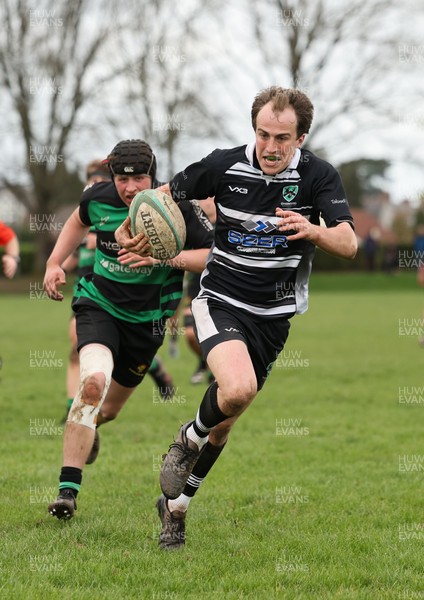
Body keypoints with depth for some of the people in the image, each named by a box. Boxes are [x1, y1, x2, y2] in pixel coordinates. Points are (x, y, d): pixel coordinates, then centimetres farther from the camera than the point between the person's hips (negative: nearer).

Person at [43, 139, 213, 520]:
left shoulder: (175, 207, -17)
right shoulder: (98, 199, -8)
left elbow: (214, 256, -17)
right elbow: (79, 222, 17)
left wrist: (163, 257, -29)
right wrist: (55, 263, 10)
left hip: (147, 319, 1)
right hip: (99, 304, -1)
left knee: (108, 410, 13)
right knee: (94, 381, -29)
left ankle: (85, 428, 55)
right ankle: (68, 489, -26)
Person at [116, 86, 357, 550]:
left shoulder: (318, 176, -10)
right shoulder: (225, 165, -10)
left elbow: (348, 244, -17)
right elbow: (168, 193, 5)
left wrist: (314, 231, -38)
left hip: (273, 315, 2)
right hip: (221, 300, -2)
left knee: (223, 424, 10)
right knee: (237, 388, -31)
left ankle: (175, 506, 30)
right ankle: (187, 441, 2)